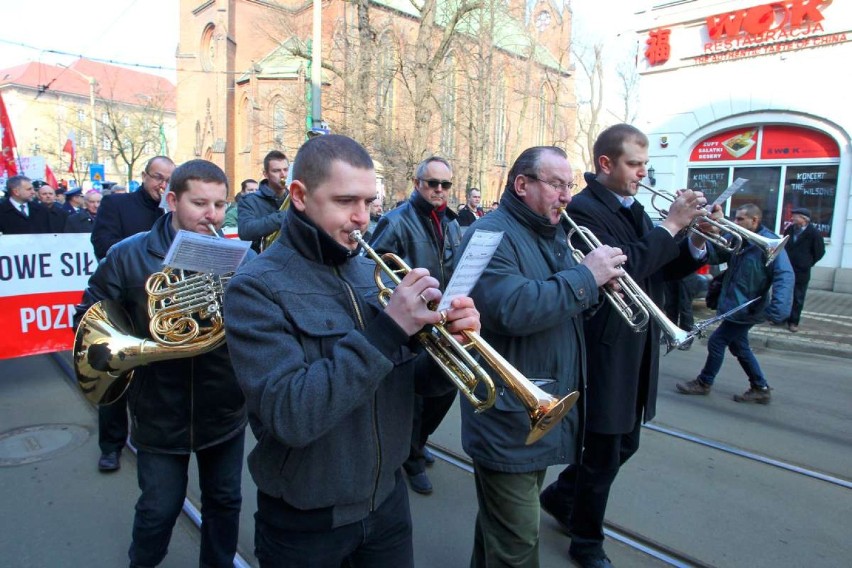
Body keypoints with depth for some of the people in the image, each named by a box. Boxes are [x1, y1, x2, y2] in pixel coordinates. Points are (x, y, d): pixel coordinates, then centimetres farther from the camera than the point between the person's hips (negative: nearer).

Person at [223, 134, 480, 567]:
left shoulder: (373, 272, 0)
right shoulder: (256, 288, -17)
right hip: (305, 522, -4)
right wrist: (387, 328, -31)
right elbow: (289, 416, -28)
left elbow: (409, 382, 3)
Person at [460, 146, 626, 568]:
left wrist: (602, 281, -2)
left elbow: (566, 305, 19)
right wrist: (586, 276, -22)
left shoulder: (553, 235, 14)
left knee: (502, 525, 26)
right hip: (511, 421, -9)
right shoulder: (491, 235, -16)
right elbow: (513, 309, -31)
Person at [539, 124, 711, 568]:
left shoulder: (633, 209, 12)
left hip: (637, 351, 9)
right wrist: (671, 225, -19)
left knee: (624, 444, 21)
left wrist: (697, 240, -3)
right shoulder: (583, 209, -15)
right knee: (604, 455, 7)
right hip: (606, 352, -9)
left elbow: (662, 270, 12)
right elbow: (622, 266, -27)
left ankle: (560, 496, 43)